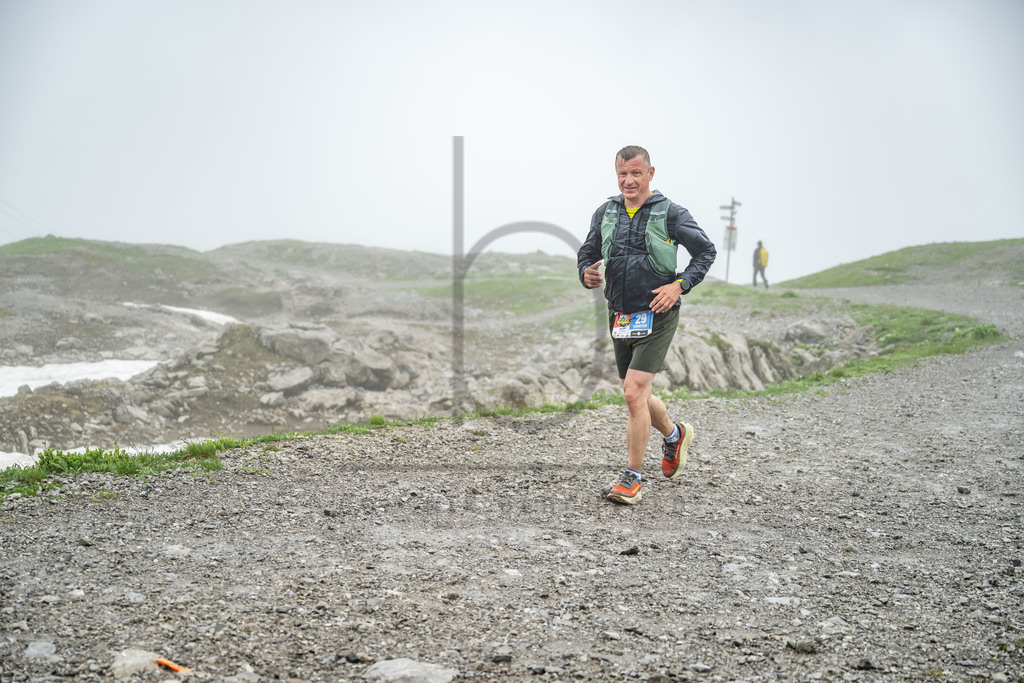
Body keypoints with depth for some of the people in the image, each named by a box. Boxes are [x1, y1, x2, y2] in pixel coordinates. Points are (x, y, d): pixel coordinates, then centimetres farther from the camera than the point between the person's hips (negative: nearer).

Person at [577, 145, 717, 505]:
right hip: (619, 317, 6)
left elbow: (706, 251, 0)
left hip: (656, 317, -6)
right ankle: (674, 435, 46)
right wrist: (586, 273, -8)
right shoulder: (605, 213, 7)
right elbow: (587, 253, 16)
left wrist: (680, 286, -13)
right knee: (637, 396, 16)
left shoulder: (670, 213, -6)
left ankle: (632, 479, -5)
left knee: (634, 393, -16)